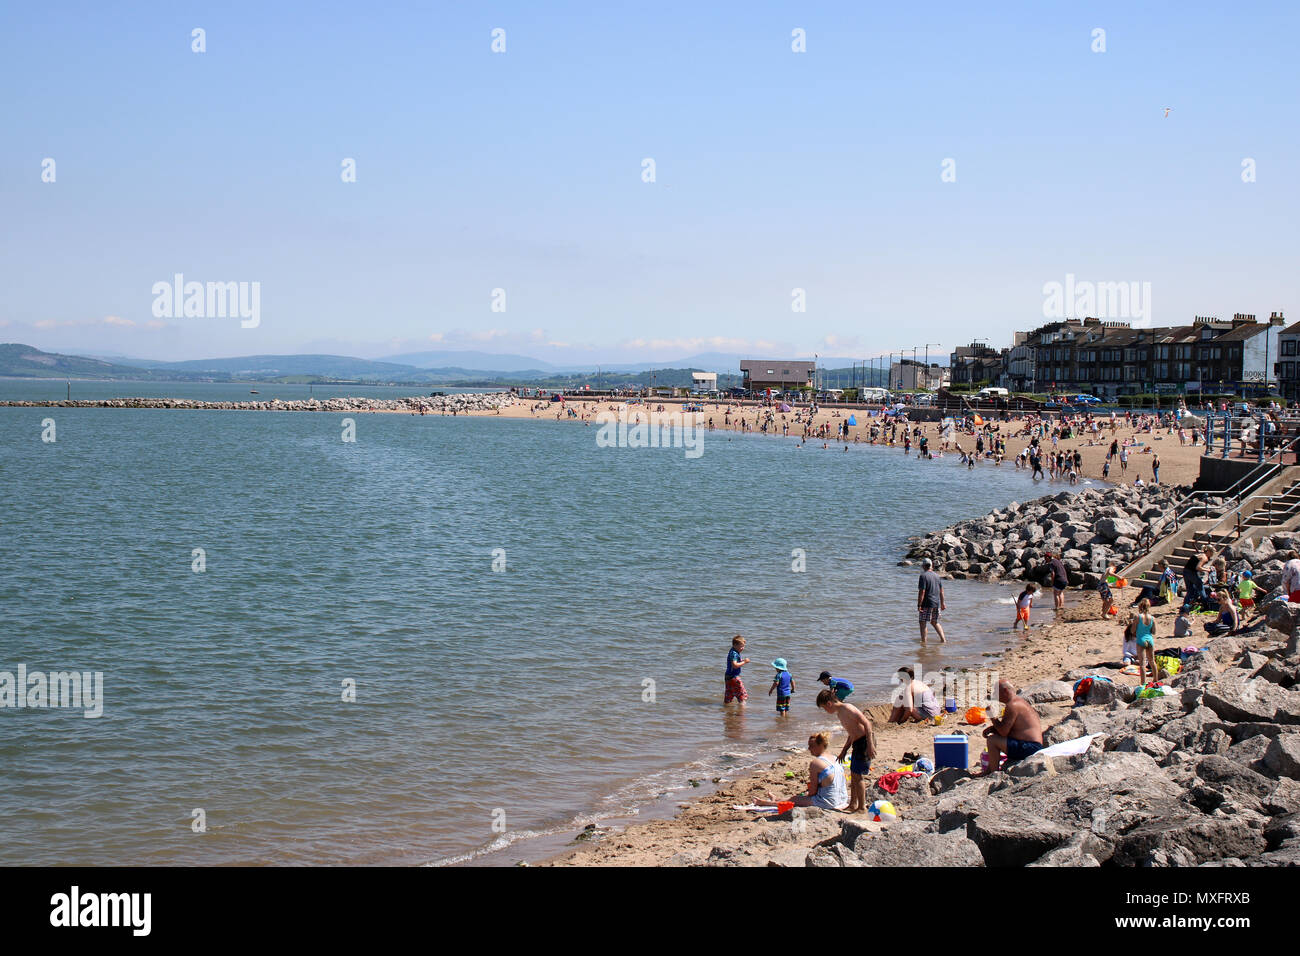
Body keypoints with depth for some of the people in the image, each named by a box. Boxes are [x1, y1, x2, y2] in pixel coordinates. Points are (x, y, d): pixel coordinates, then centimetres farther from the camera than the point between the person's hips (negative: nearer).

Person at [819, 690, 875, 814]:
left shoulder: (847, 708, -16)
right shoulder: (839, 713, 14)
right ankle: (853, 805, 24)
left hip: (865, 742, -10)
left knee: (858, 774, -7)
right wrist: (844, 751, 23)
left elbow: (866, 723, -21)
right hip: (857, 743, 10)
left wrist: (870, 745, -25)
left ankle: (862, 807, -2)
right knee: (853, 774, 14)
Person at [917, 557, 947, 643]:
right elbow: (941, 591, 13)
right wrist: (942, 603, 20)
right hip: (936, 603, 7)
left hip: (927, 604, -7)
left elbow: (922, 592, -18)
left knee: (923, 622, 5)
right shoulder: (936, 575, 9)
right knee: (935, 622, 18)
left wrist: (919, 605, -17)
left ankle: (923, 641, 8)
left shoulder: (923, 576, -13)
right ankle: (943, 639, 9)